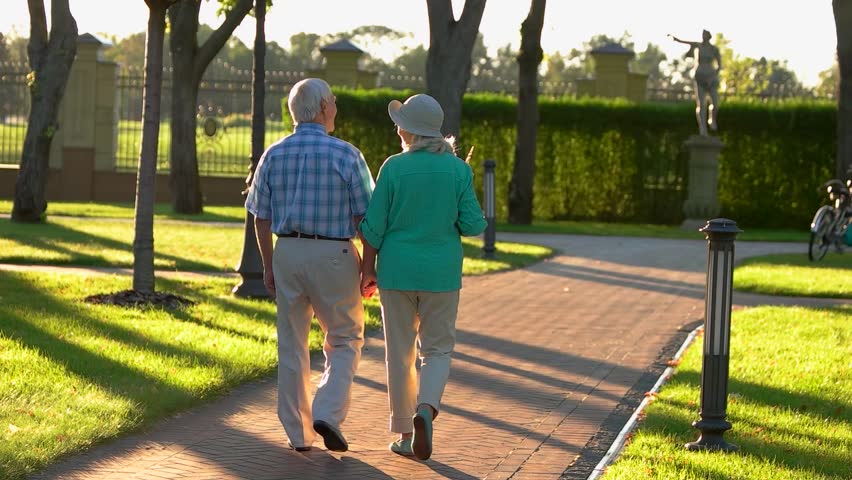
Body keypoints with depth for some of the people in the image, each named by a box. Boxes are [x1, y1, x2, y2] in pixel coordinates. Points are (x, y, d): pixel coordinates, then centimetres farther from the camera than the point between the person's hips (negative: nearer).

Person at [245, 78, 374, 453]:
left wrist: (268, 265, 14)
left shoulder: (274, 155, 1)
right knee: (345, 340, 11)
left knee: (292, 345, 11)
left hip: (288, 253, 4)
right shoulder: (346, 155, -9)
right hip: (333, 254, -3)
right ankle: (327, 414, -7)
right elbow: (365, 219, -8)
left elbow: (261, 217, 5)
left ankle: (298, 432, 13)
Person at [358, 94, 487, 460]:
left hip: (397, 269, -1)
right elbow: (473, 225, -5)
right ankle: (426, 409, -15)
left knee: (400, 353, 11)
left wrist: (368, 269, 4)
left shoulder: (394, 168, -8)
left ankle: (404, 435, 15)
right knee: (437, 349, 12)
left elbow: (373, 226, -7)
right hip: (441, 272, 1)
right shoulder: (458, 169, -5)